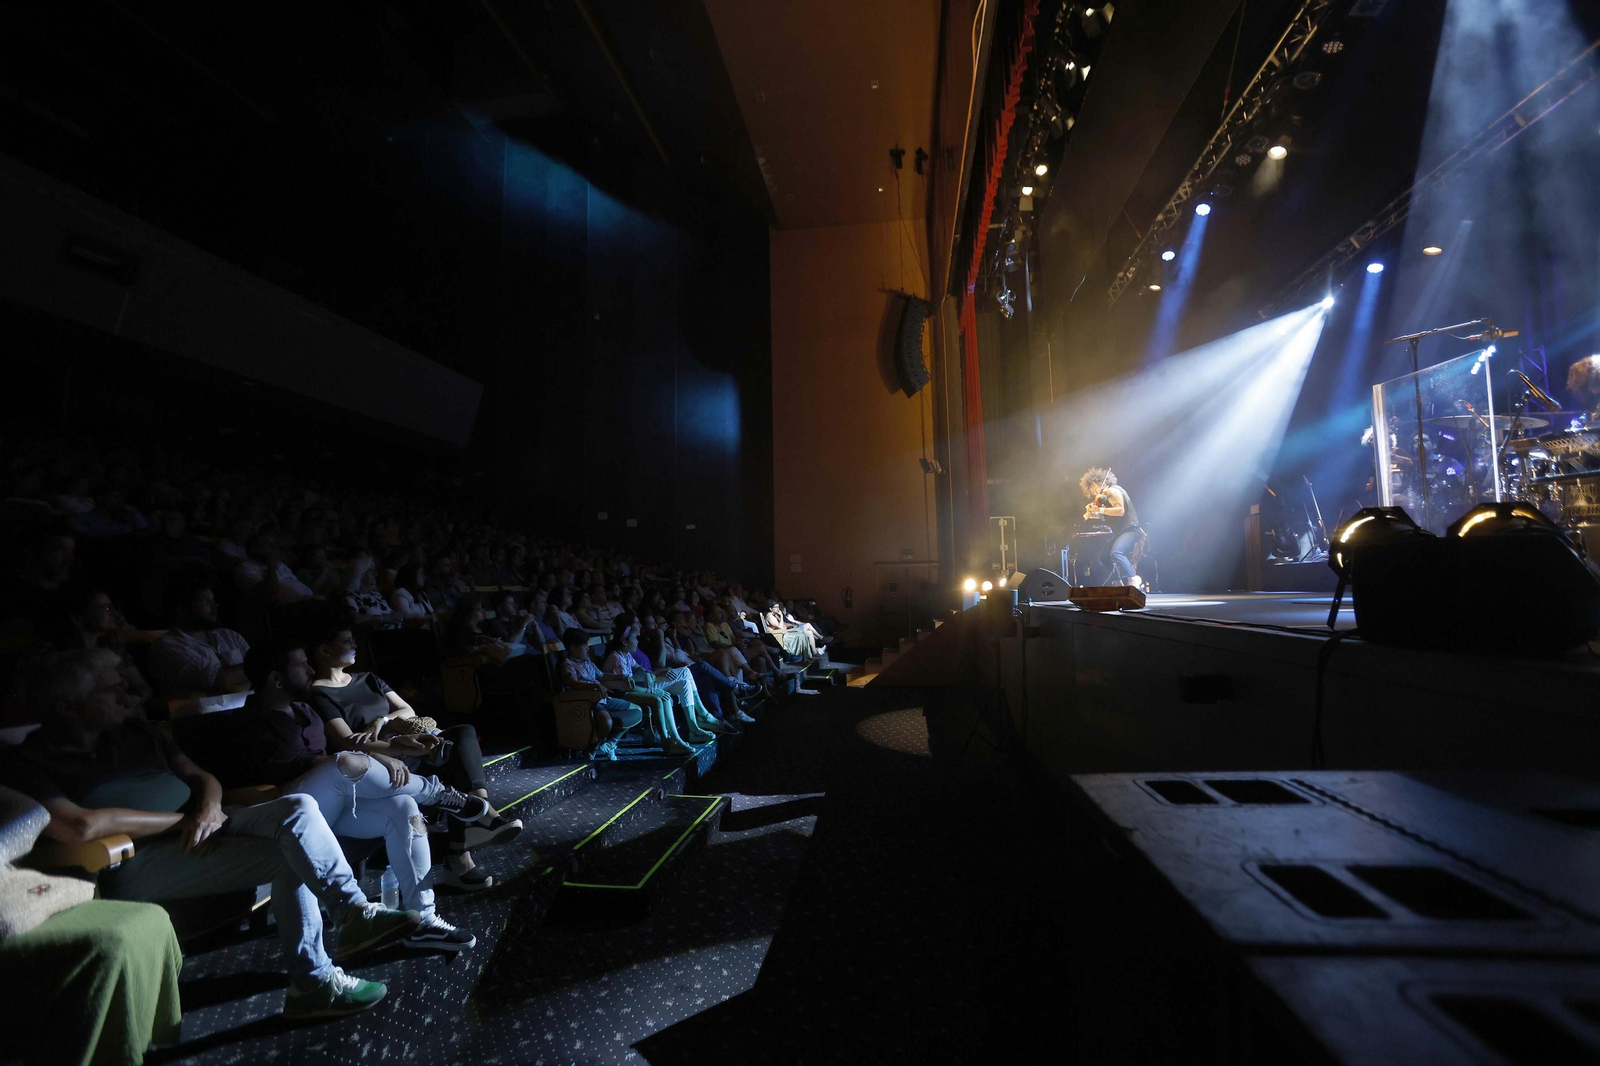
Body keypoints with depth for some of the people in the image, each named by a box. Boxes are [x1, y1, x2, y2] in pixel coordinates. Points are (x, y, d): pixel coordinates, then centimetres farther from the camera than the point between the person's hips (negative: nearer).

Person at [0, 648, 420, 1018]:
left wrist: (208, 810, -8)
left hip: (200, 829, 7)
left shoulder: (133, 730, 16)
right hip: (136, 860, -7)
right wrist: (181, 819, -14)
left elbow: (201, 778, 15)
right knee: (289, 850, -26)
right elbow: (79, 826, -23)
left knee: (298, 807, -19)